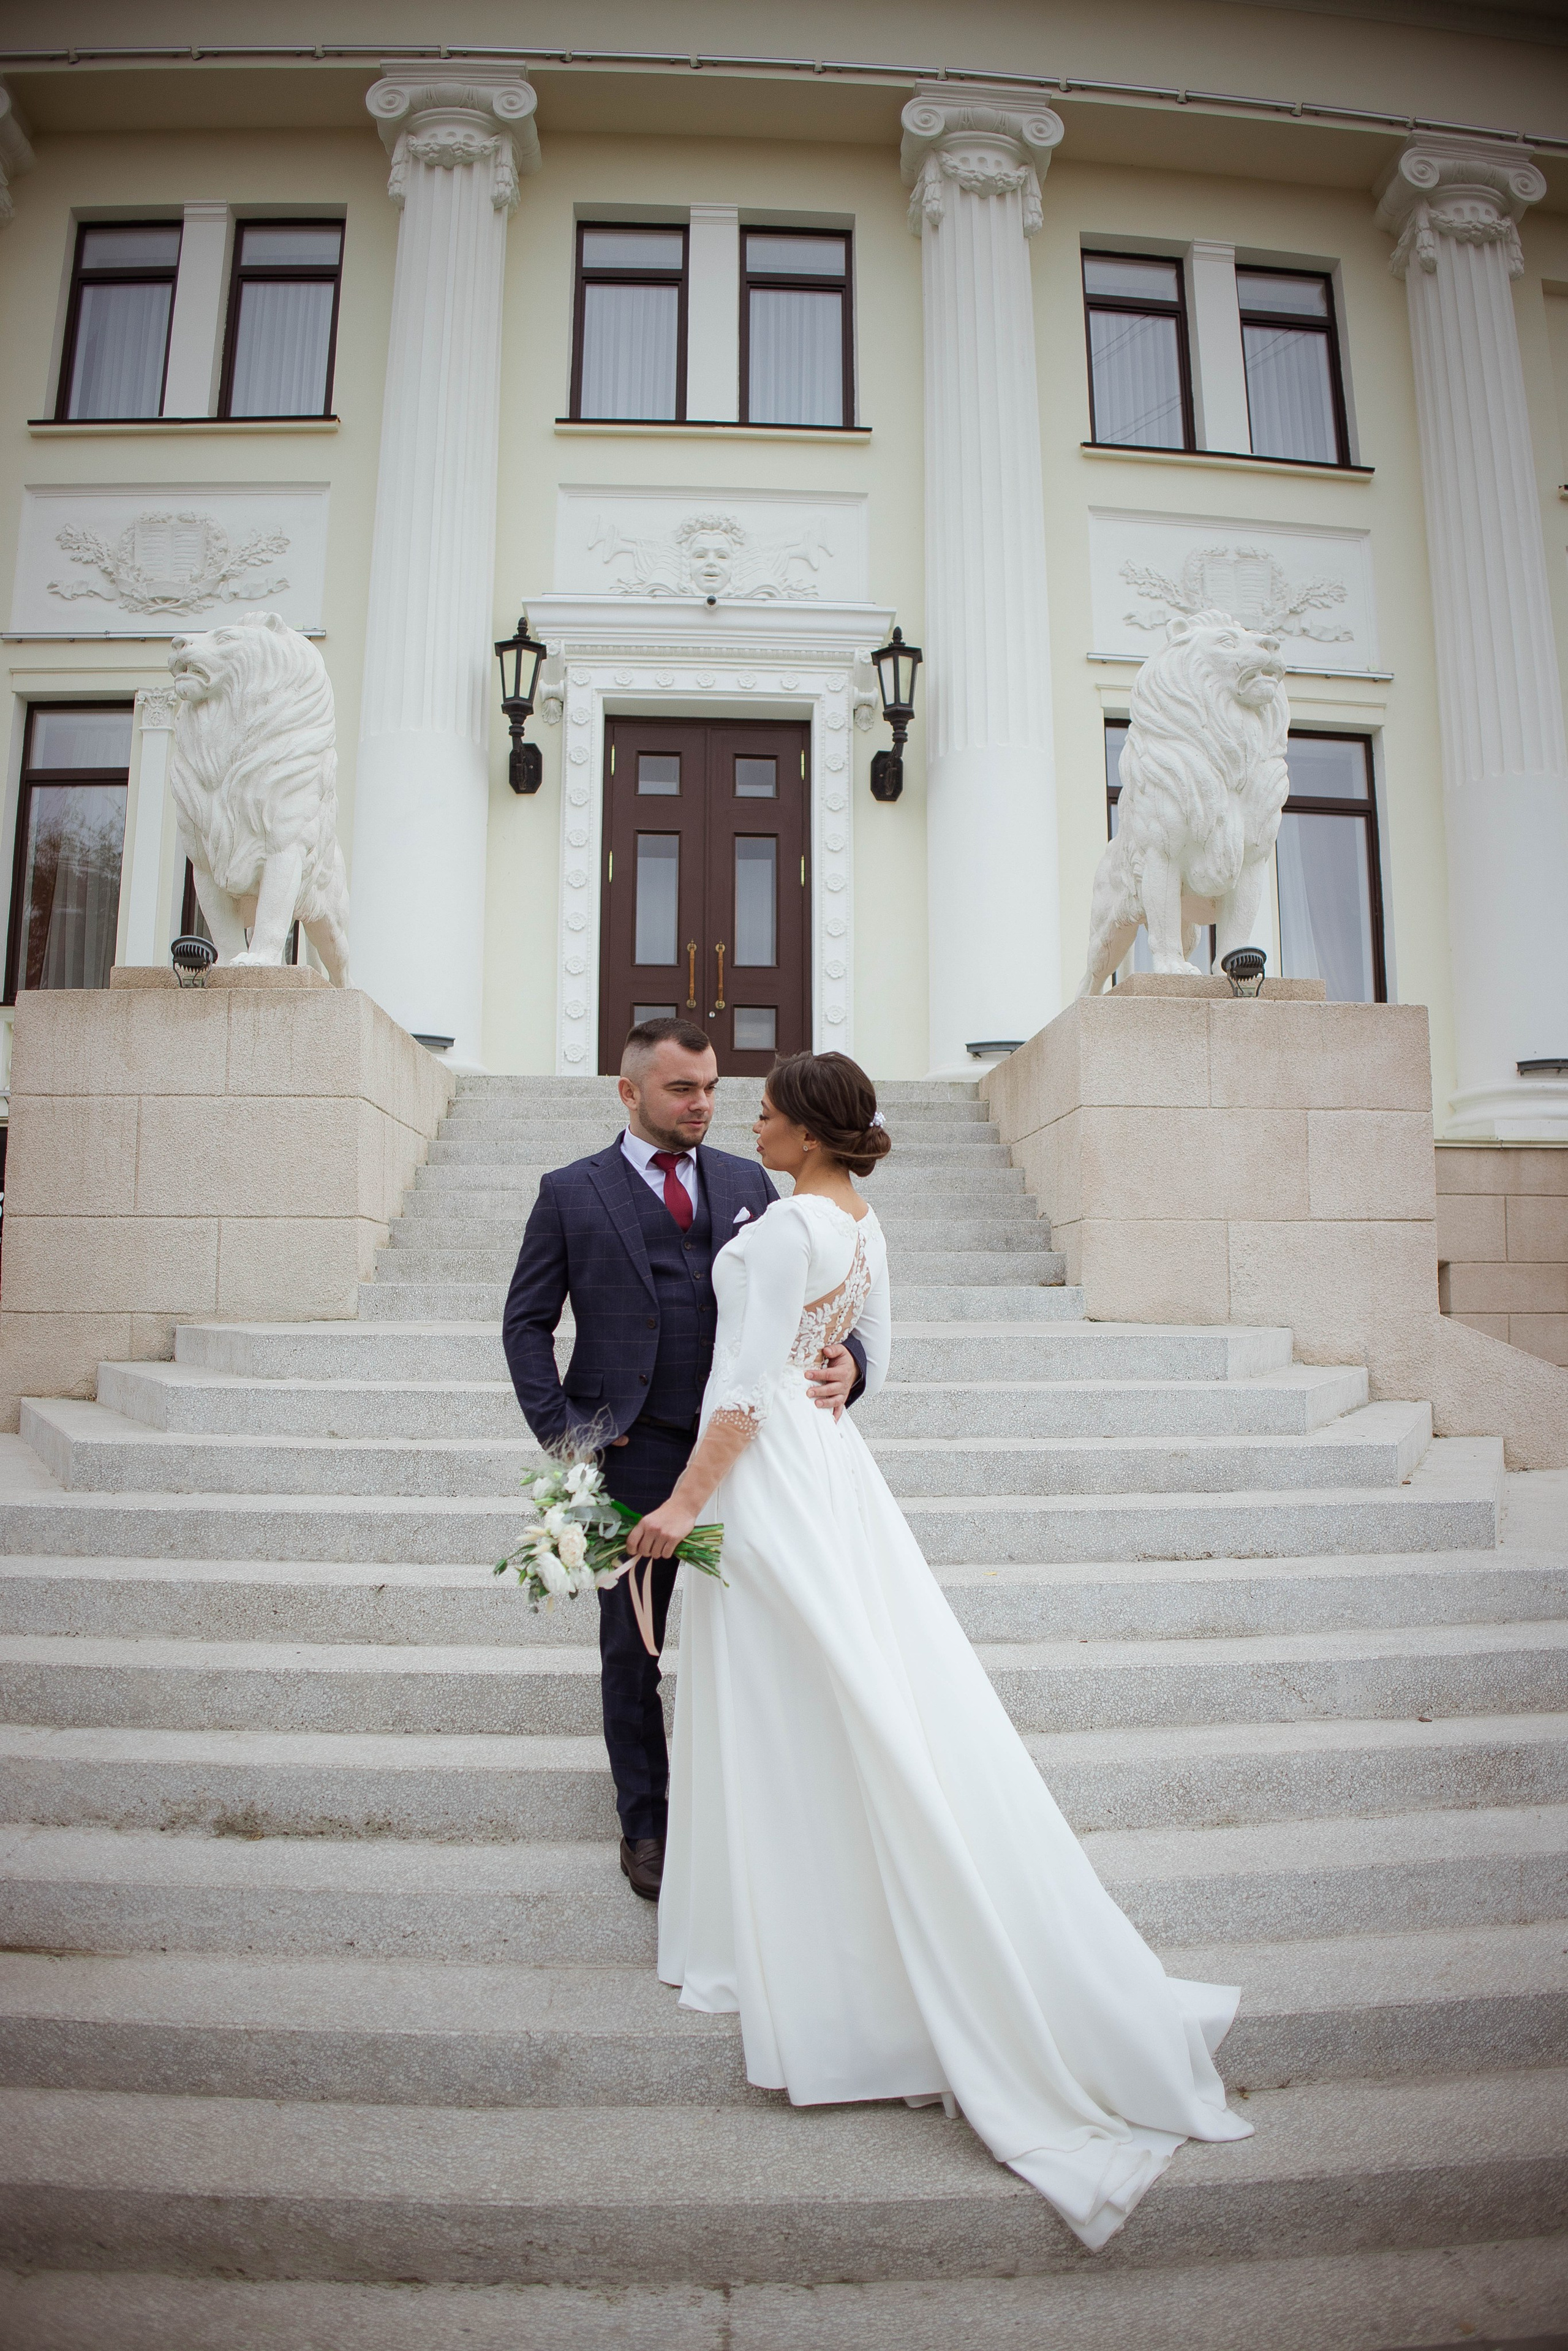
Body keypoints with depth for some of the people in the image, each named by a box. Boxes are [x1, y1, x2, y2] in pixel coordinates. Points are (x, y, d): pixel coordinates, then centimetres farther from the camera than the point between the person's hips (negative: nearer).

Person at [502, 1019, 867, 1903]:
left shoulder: (748, 1183, 8)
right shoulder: (572, 1193, 1)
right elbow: (527, 1321, 4)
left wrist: (846, 1359, -14)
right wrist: (559, 1429, -5)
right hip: (632, 1459, -2)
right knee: (634, 1649, 12)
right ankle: (647, 1824, 32)